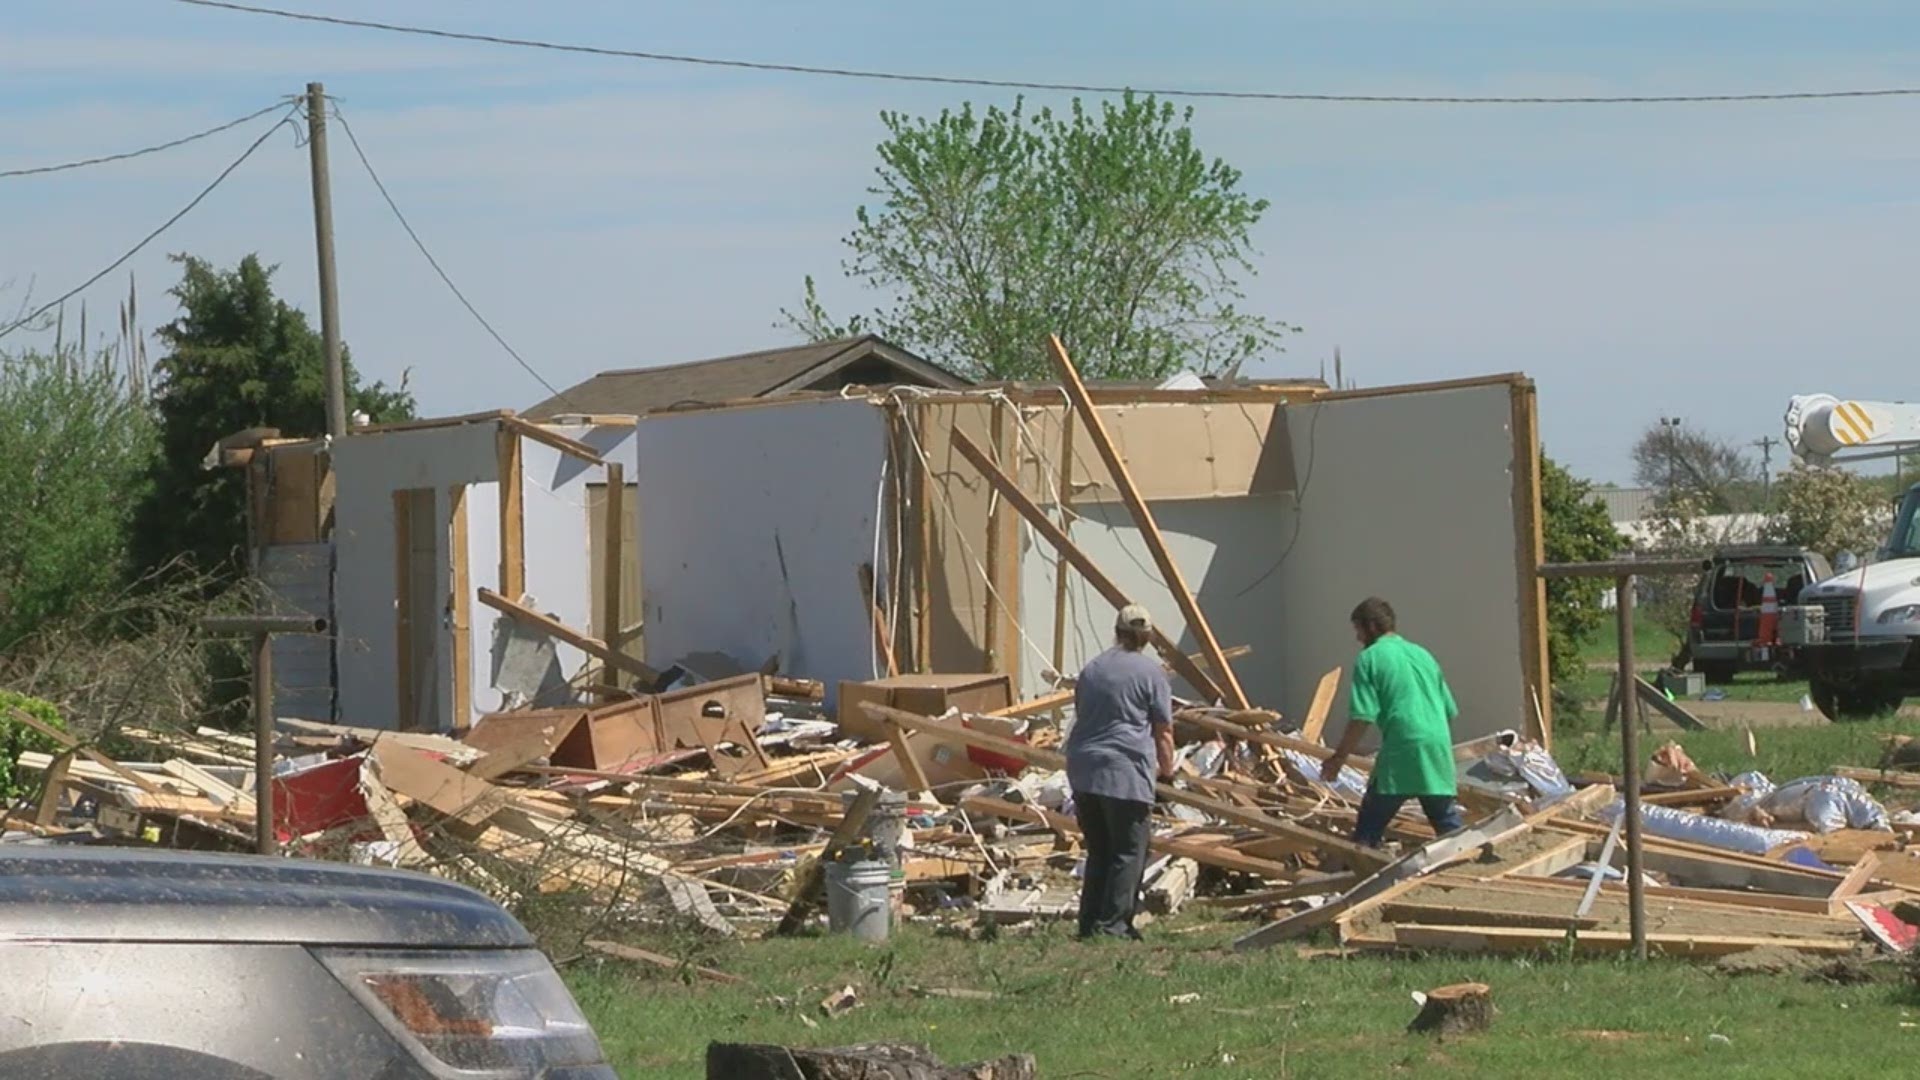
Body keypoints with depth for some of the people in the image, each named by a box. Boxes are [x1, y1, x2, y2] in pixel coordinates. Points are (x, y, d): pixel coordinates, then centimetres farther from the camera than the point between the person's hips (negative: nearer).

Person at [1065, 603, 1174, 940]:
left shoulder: (1091, 669, 18)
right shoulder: (1150, 671, 0)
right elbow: (1163, 732, 1)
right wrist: (1167, 770, 15)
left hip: (1082, 770, 6)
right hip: (1126, 773, -6)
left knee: (1098, 851, 13)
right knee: (1128, 852, -2)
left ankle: (1090, 923, 10)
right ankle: (1112, 924, -9)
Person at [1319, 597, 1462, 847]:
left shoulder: (1370, 659, 1)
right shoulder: (1422, 654, 20)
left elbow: (1362, 718, -8)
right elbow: (1450, 710, 21)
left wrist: (1339, 758, -1)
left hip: (1402, 751, -6)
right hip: (1438, 751, 6)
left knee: (1369, 828, 0)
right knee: (1448, 823, 12)